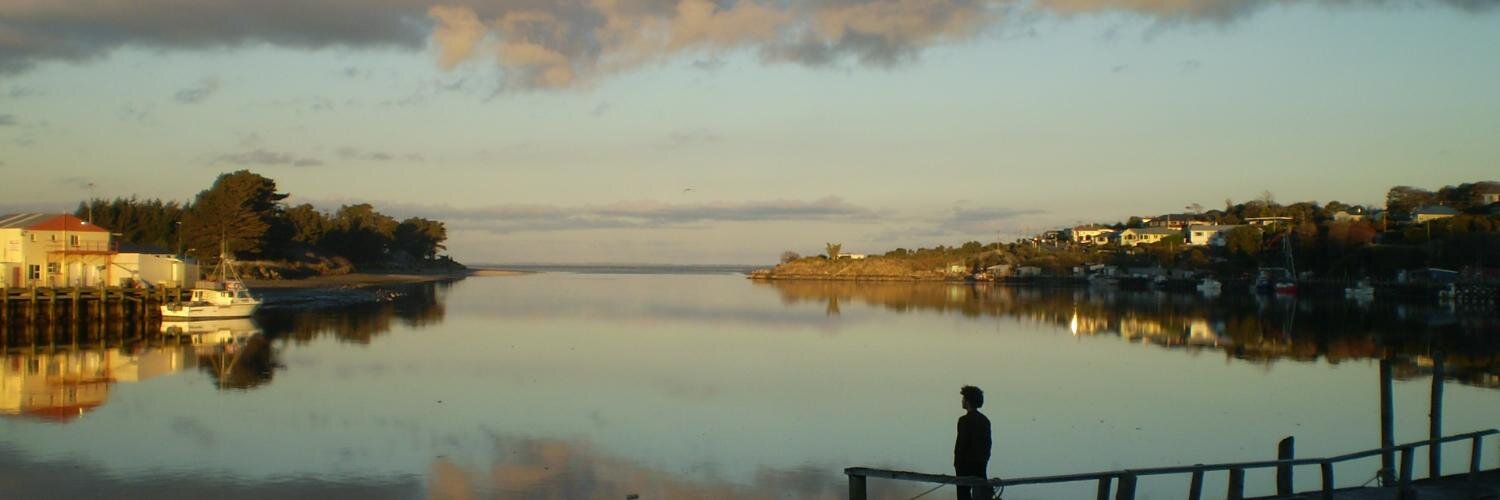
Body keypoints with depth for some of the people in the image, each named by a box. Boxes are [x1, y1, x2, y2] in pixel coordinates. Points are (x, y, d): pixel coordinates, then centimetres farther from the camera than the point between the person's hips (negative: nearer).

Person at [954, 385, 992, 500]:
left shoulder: (964, 420, -15)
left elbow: (960, 444, -15)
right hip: (981, 464, 7)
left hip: (966, 464, -7)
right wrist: (984, 459, 17)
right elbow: (988, 443, 10)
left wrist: (957, 464, -7)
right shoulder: (985, 420, 7)